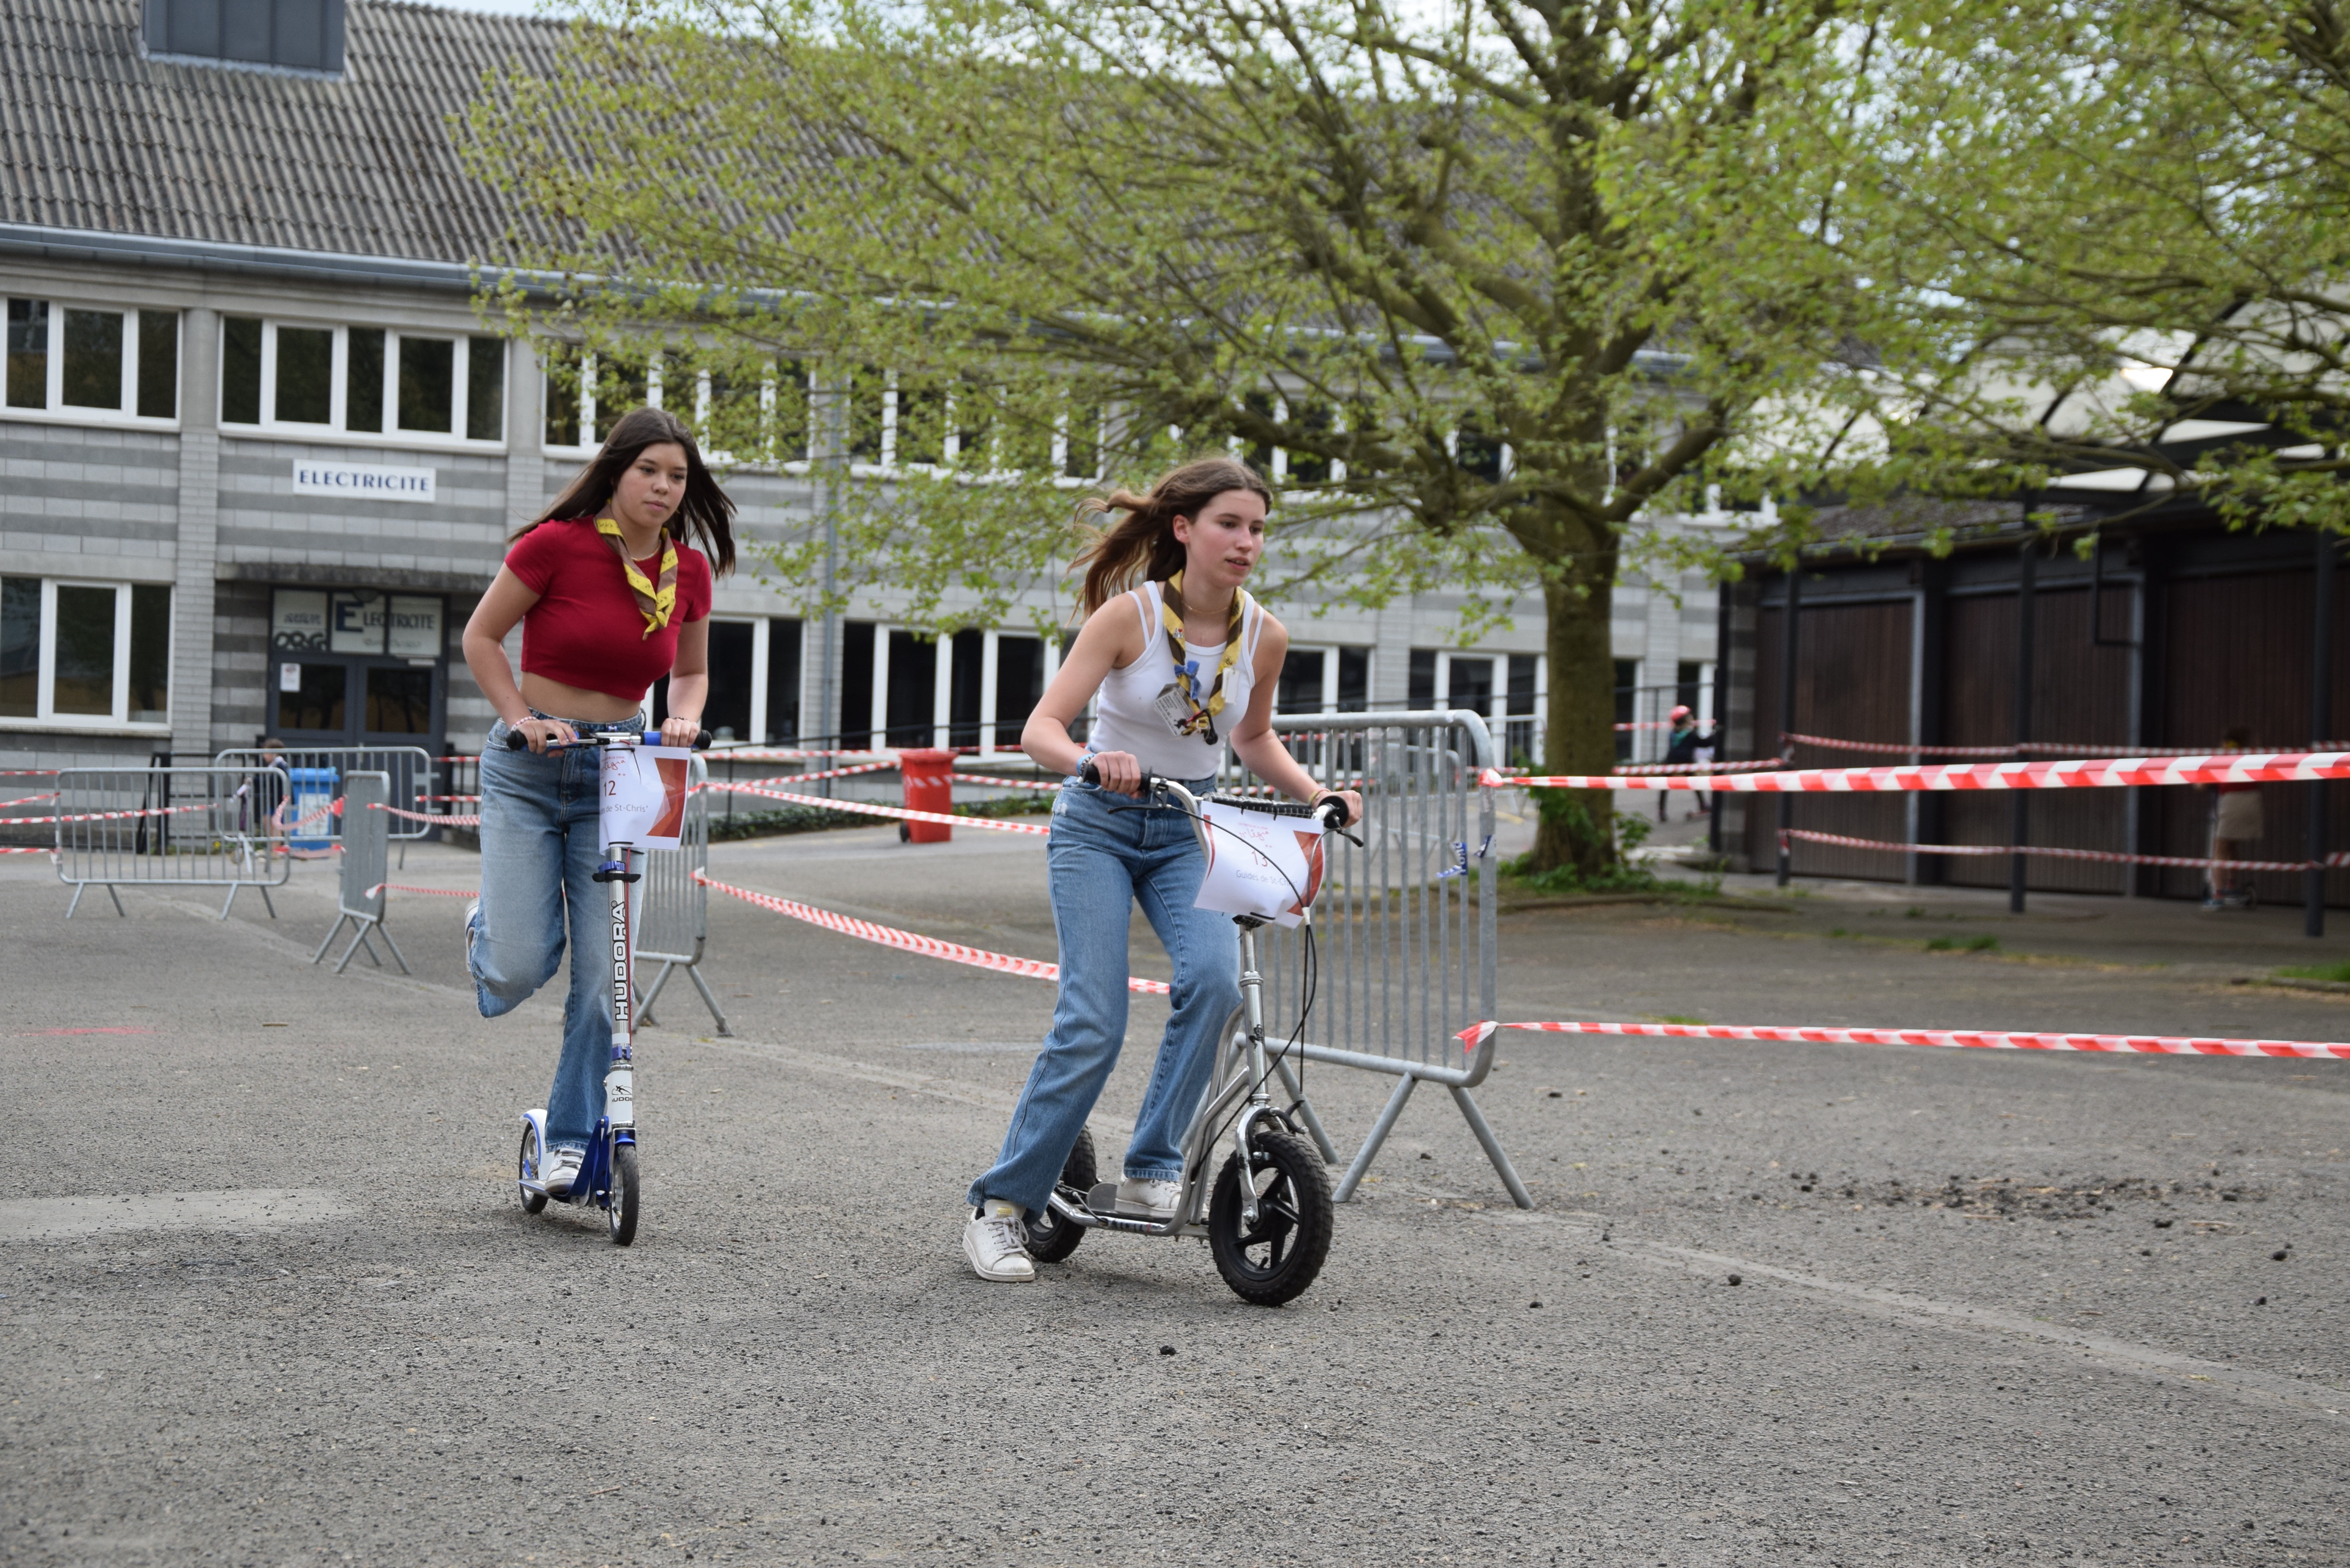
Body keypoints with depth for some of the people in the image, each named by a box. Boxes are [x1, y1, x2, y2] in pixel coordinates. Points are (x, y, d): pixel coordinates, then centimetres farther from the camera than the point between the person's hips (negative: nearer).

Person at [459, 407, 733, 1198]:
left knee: (608, 973, -4)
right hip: (527, 768, -3)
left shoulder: (689, 571, 0)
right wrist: (523, 719, -13)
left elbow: (691, 671, 15)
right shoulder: (556, 544, -12)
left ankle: (572, 1140, 8)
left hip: (618, 772, 3)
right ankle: (485, 927, 28)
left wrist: (683, 719, -5)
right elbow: (481, 637, -1)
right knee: (523, 968, -9)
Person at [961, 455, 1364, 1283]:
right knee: (1093, 1022, -14)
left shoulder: (1264, 635, -6)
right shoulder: (1129, 615, -18)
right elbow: (1040, 728, -24)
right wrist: (1091, 761, -44)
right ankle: (1001, 1205, 1)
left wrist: (1315, 793, -2)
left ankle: (1151, 1170, -12)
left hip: (1190, 828, 4)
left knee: (1214, 976, -25)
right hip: (1099, 824, -3)